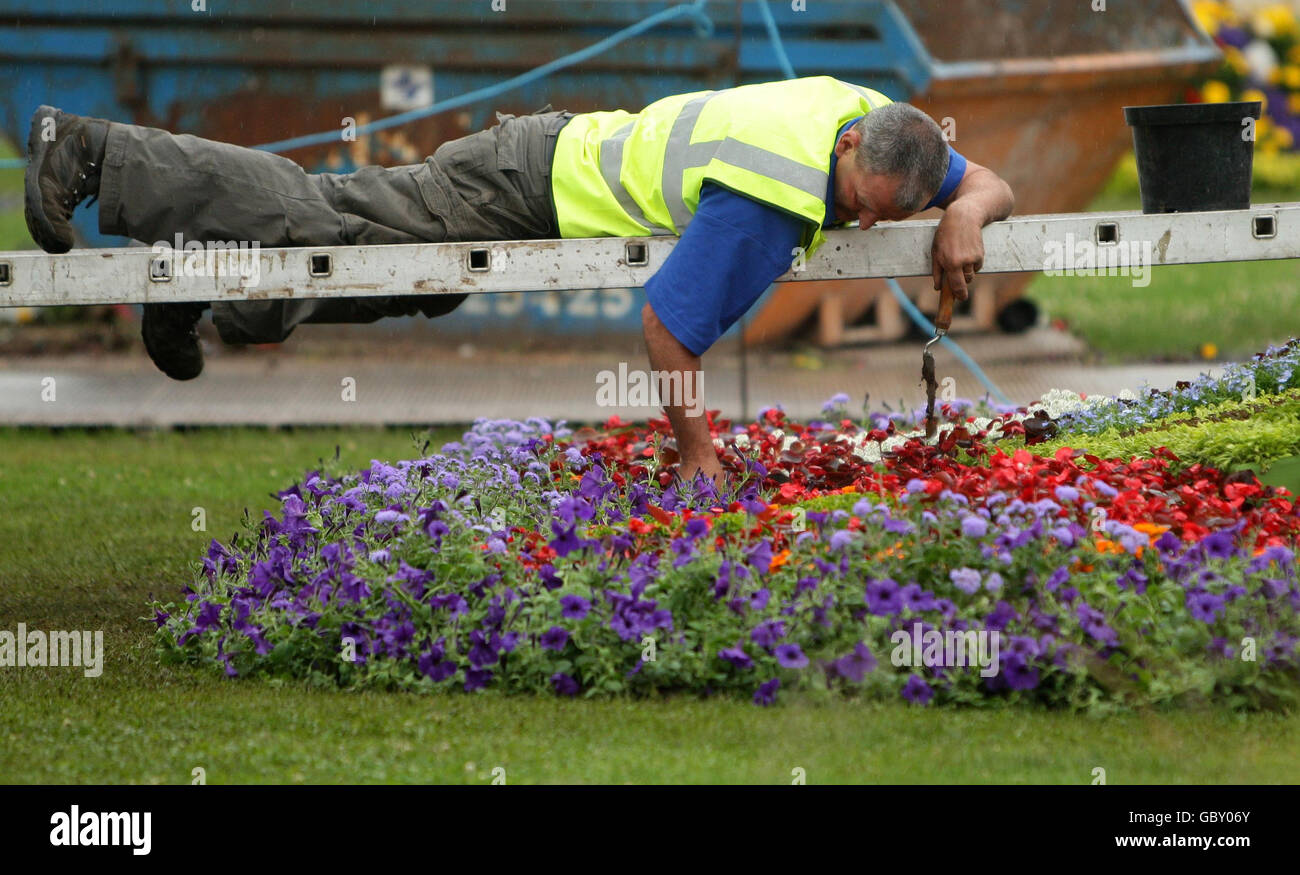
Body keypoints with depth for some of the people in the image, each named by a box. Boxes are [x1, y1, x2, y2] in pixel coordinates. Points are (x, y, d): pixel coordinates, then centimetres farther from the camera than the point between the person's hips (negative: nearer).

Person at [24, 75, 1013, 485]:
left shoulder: (883, 127, -9)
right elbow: (668, 329, -30)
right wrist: (695, 456, -20)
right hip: (543, 188, -8)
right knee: (316, 211, -3)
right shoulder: (774, 191, -34)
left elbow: (993, 184, 8)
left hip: (579, 153, 8)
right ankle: (86, 150, 1)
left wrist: (965, 214, -17)